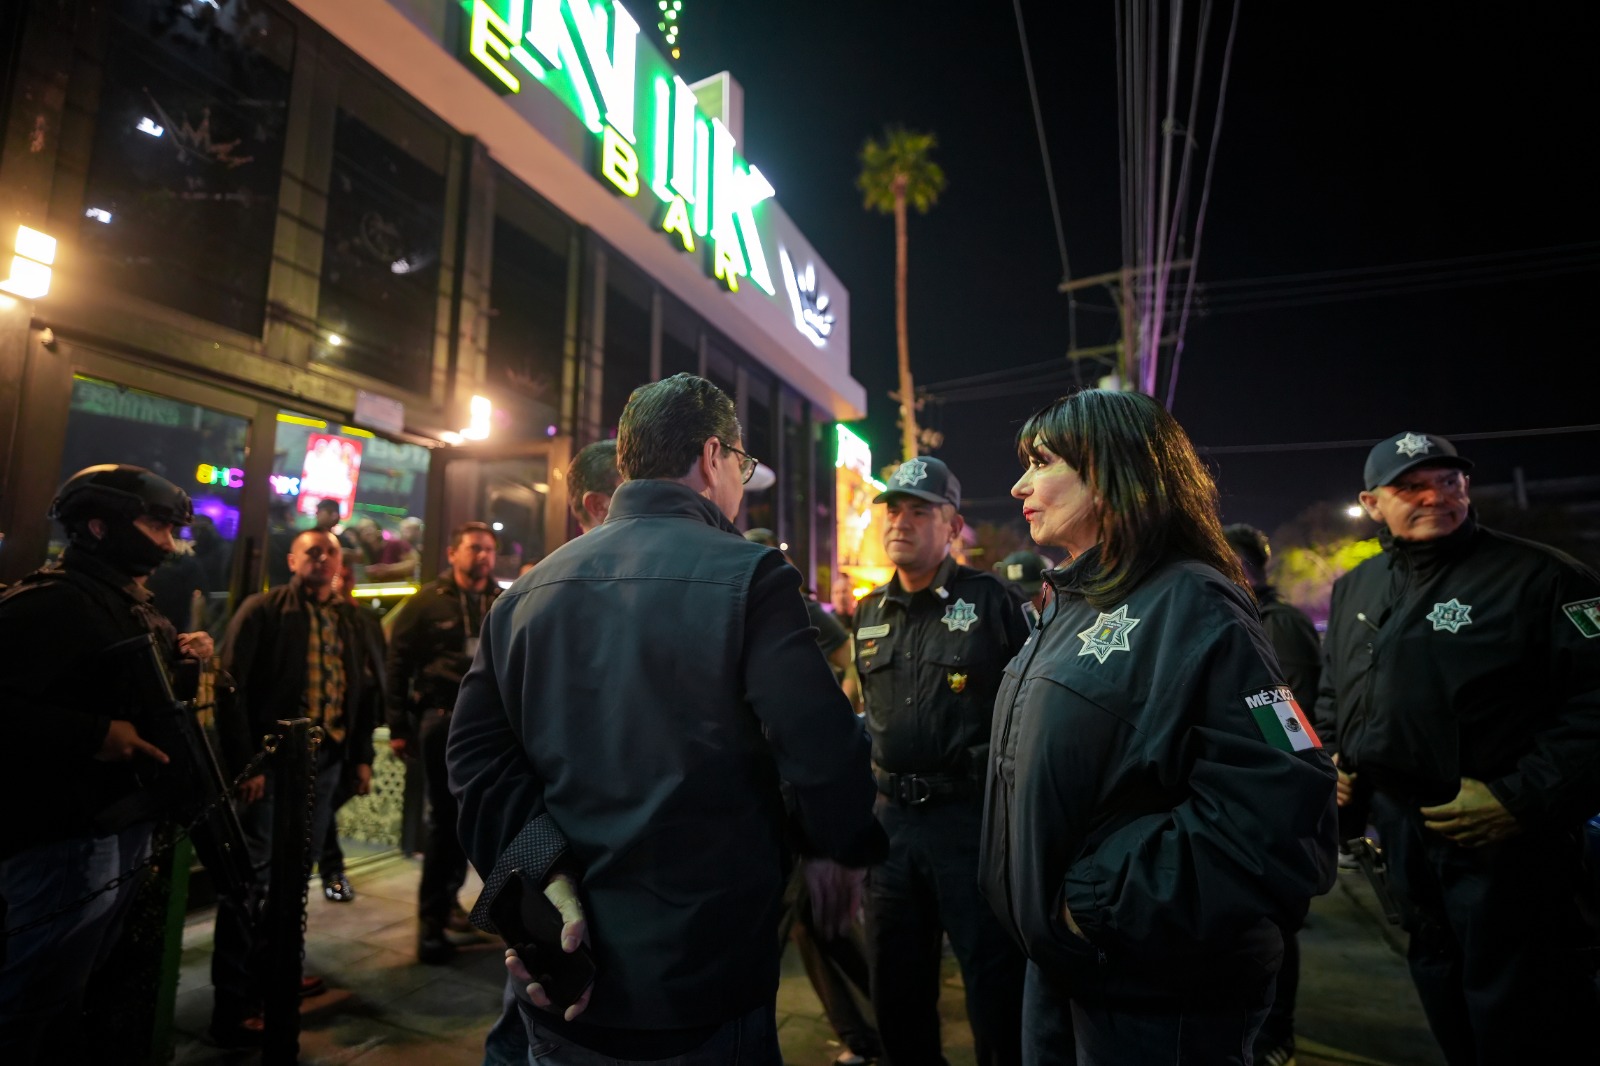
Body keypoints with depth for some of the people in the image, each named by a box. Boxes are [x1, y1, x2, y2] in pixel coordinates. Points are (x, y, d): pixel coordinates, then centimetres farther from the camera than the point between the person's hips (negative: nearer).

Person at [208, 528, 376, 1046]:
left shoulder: (348, 622, 12)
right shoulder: (262, 610, -4)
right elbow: (232, 686, -10)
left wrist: (361, 756, 10)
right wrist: (245, 762, -16)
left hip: (327, 759, 5)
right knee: (253, 876, -2)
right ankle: (232, 1006, 7)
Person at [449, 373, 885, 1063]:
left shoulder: (527, 590, 0)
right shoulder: (748, 577, -18)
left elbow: (476, 751, -4)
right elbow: (822, 746, -21)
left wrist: (542, 874, -7)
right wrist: (839, 850, -3)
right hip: (703, 986, -4)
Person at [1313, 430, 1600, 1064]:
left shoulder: (1539, 576, -12)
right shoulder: (1354, 588, 7)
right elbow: (1332, 689, 21)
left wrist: (1525, 798, -22)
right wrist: (1335, 756, 10)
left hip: (1501, 836, -6)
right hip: (1399, 825, 6)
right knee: (1440, 984, 24)